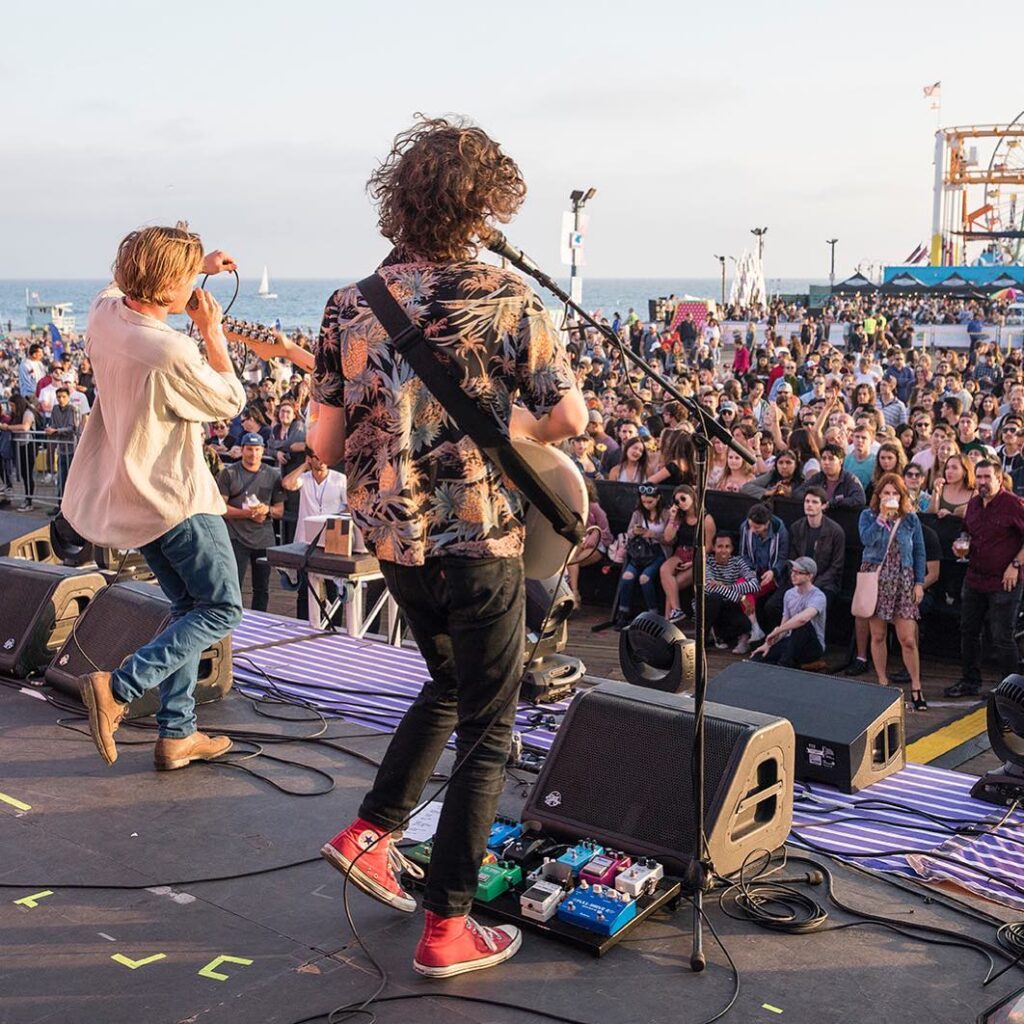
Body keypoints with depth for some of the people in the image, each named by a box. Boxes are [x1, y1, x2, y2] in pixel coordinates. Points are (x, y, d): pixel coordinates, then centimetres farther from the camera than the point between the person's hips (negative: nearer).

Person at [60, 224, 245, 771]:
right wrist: (212, 333, -4)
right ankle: (119, 687, -9)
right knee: (222, 609, 4)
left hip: (130, 494, 9)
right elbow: (230, 401, -10)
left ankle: (176, 733, 17)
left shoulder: (104, 314, -3)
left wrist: (198, 266, 21)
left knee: (188, 606, 18)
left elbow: (122, 285, 24)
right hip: (178, 499, -9)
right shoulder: (172, 352, -27)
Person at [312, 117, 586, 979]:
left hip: (390, 540, 6)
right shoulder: (505, 300, -13)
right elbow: (572, 418, -11)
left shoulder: (350, 306, 0)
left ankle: (371, 833, 27)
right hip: (478, 543, -6)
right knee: (486, 731, 7)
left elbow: (324, 442, 1)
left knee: (447, 683, 29)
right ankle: (447, 927, 12)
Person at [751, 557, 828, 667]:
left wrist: (776, 631, -29)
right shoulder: (789, 593, 6)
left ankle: (784, 664, -26)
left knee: (803, 624, -38)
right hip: (792, 642, 6)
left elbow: (802, 618, -40)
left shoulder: (818, 597, -19)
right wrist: (768, 644, -3)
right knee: (757, 658, -15)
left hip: (813, 647, -5)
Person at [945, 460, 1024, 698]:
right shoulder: (973, 504, 10)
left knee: (1002, 638, -2)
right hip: (974, 579, 8)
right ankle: (970, 682, 29)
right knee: (968, 632, 15)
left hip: (1003, 583, -8)